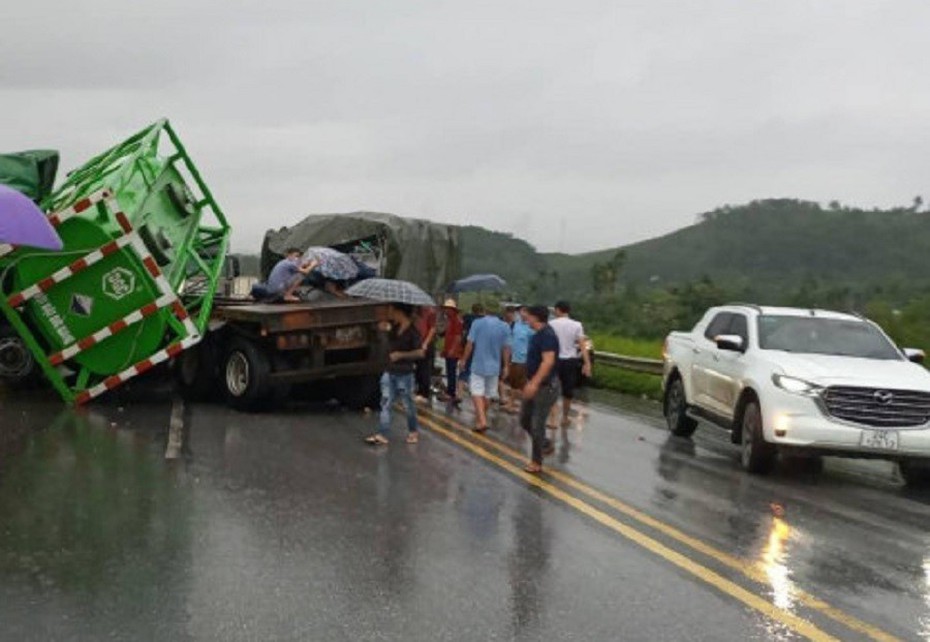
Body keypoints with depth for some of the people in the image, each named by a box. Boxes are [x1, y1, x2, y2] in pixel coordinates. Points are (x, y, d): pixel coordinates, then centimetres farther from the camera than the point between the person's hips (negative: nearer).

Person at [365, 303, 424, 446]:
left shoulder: (412, 331, -14)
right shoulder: (394, 326, 4)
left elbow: (420, 353, -17)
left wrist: (400, 355, -19)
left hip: (404, 374, -7)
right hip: (390, 371, 7)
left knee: (408, 404, 8)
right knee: (386, 403, 2)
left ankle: (414, 431, 26)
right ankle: (382, 435, 1)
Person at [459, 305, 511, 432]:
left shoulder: (477, 323, -11)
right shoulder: (504, 327, -4)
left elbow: (470, 344, -9)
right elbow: (506, 349, -1)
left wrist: (464, 360, 4)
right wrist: (506, 366, 9)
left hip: (478, 364, -3)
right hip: (494, 366, 3)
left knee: (477, 392, -3)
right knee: (488, 394, 15)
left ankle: (482, 420, -19)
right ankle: (480, 418, 29)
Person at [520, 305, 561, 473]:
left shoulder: (547, 335, -20)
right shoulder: (538, 334, 11)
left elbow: (548, 361, -31)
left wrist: (534, 383, -36)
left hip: (545, 387, -10)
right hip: (535, 385, 10)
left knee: (537, 425, -4)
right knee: (525, 420, 16)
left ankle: (536, 462, 7)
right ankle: (546, 445, 30)